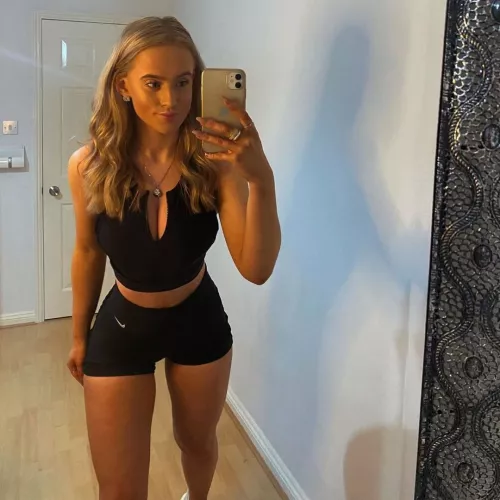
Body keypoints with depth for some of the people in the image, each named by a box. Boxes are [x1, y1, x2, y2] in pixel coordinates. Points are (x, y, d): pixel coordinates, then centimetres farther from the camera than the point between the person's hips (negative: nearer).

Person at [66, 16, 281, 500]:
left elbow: (256, 270, -28)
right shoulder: (89, 165, -18)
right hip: (122, 326, 0)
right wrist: (79, 336, 10)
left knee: (197, 442, 25)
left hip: (200, 320, 1)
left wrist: (262, 180, -44)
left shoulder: (215, 162, -21)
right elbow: (88, 252, -2)